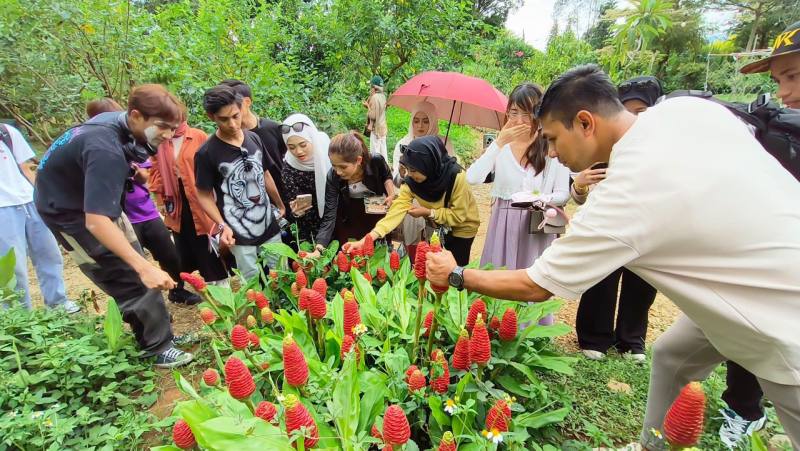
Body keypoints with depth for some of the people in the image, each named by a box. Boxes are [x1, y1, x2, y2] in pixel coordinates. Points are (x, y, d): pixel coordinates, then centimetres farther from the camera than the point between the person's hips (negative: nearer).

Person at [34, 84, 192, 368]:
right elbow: (96, 221, -44)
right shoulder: (106, 151, -37)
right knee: (129, 280, -5)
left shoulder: (116, 120, -9)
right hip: (71, 211, -9)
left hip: (97, 201, 9)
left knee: (133, 269, 14)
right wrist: (144, 267, -49)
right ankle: (158, 347, 10)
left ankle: (159, 331, 27)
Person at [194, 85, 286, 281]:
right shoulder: (206, 153, -13)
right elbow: (204, 195, -6)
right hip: (240, 234, -4)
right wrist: (222, 226, -18)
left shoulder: (254, 139, 2)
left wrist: (281, 206, 20)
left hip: (270, 227, 5)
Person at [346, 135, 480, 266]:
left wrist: (428, 212, -29)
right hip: (436, 226, 4)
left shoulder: (456, 177, -34)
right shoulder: (412, 181, -23)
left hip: (461, 228, -3)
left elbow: (458, 215, -27)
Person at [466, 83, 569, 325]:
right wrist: (499, 142, -15)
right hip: (503, 225, 2)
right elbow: (472, 178, -14)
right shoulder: (502, 145, 0)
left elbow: (563, 194, -2)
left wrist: (544, 199, -24)